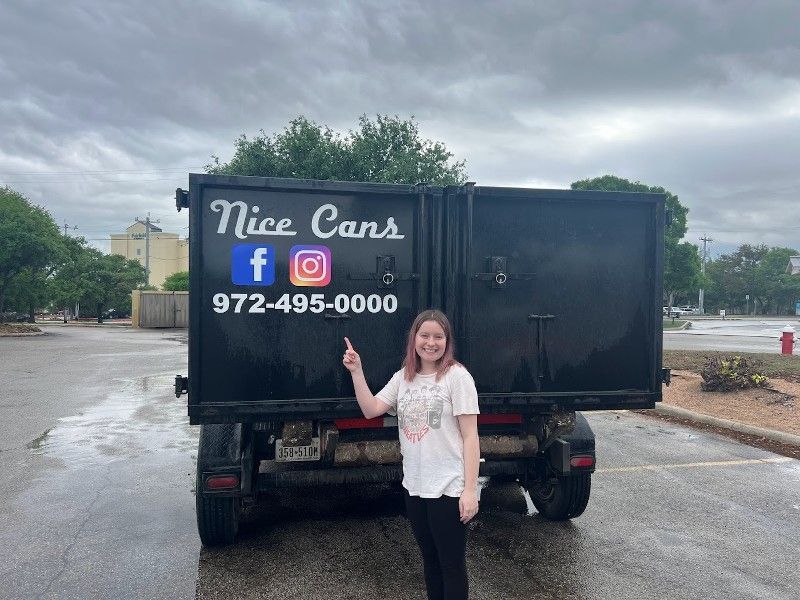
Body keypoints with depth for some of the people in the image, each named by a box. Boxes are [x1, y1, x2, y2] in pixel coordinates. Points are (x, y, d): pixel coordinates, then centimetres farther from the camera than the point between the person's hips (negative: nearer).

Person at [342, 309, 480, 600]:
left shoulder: (457, 376, -10)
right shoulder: (403, 377, 7)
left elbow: (470, 436, -11)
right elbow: (371, 410, -1)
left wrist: (470, 489, -16)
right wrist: (356, 372, -10)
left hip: (448, 488, -5)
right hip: (413, 486, 6)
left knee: (452, 564, 7)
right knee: (430, 559, 20)